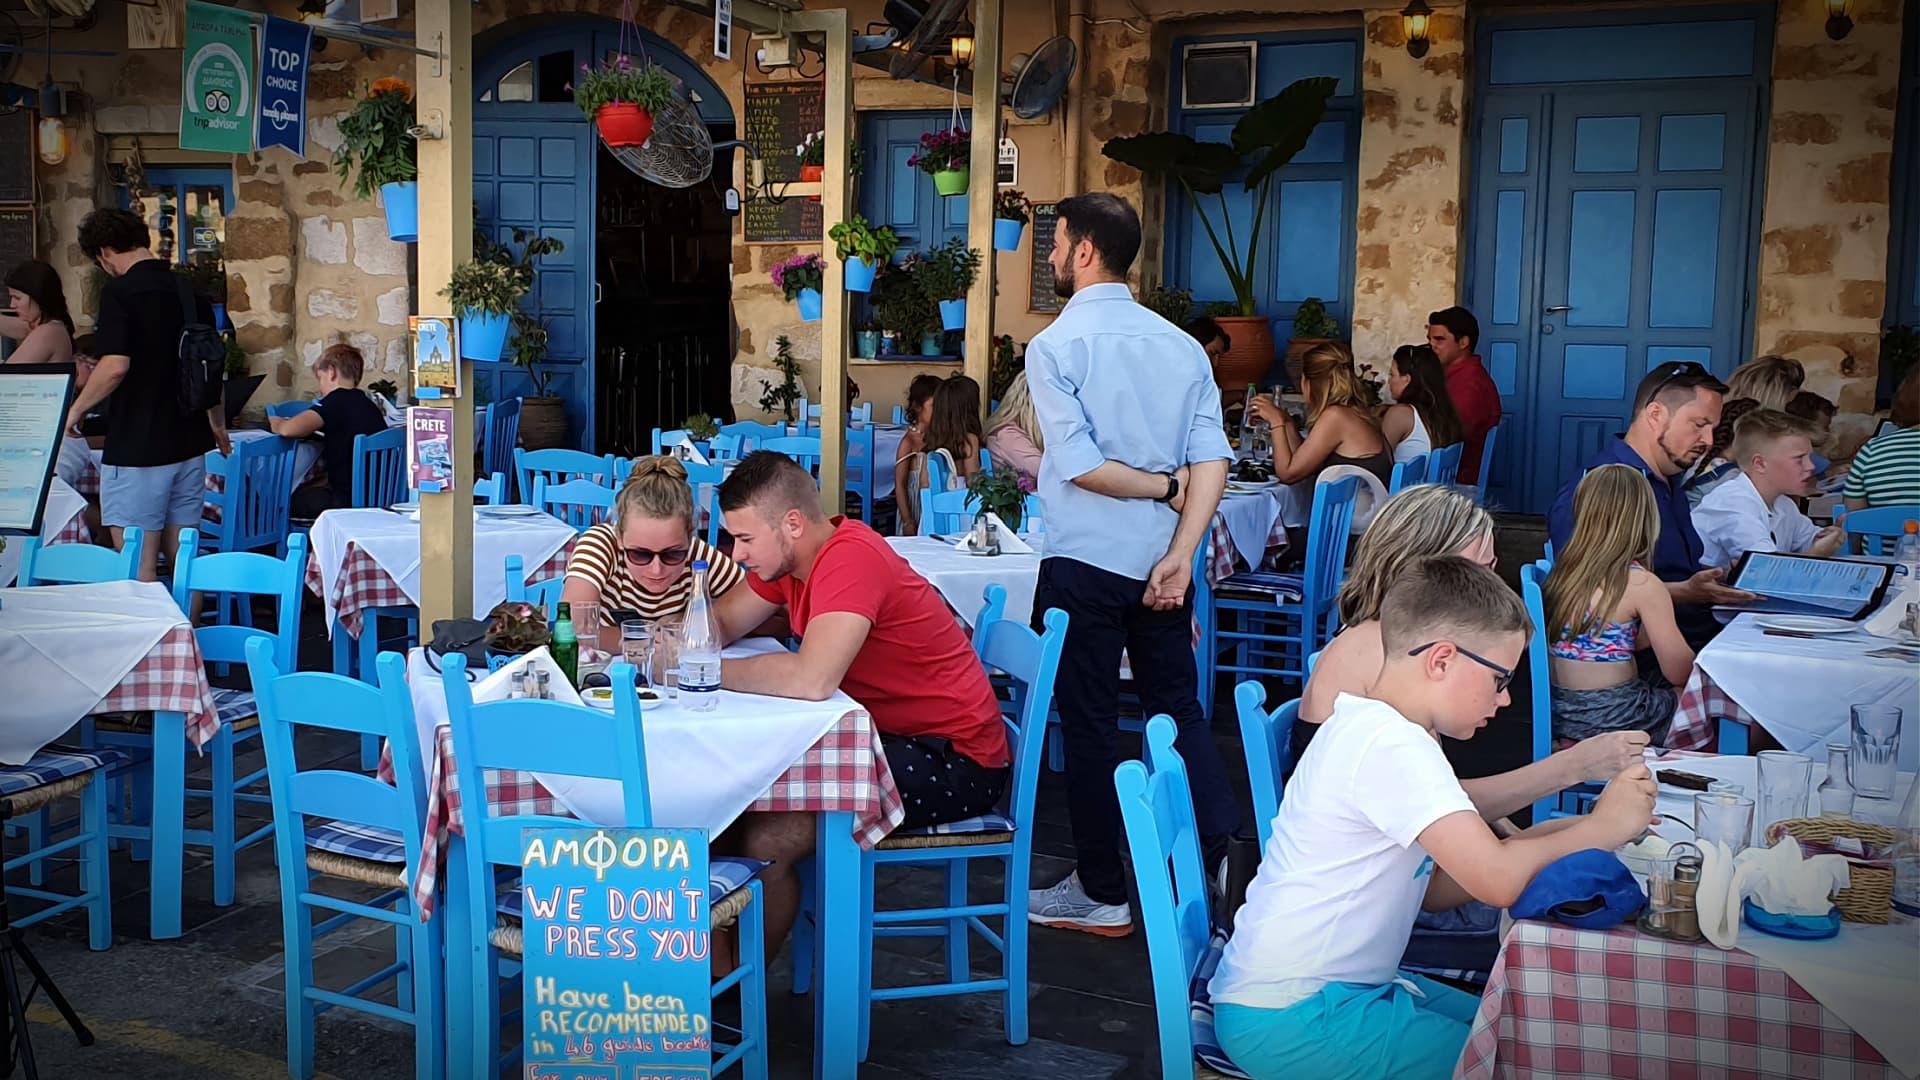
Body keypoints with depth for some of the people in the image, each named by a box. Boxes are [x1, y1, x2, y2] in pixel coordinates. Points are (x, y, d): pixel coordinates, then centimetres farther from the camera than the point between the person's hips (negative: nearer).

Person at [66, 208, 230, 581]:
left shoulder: (120, 293, -11)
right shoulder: (190, 292, 10)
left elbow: (115, 367, -21)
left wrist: (77, 409, -4)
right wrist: (218, 427, 30)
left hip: (136, 450, -7)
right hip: (189, 445, 7)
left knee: (139, 569, -2)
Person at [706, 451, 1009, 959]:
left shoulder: (850, 558, -24)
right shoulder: (791, 555, 5)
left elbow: (813, 681, -36)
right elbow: (720, 622, 10)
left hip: (953, 762, -10)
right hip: (892, 734, 10)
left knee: (764, 839, -19)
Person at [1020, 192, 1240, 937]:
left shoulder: (1055, 346, -10)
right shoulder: (1181, 344, 6)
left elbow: (1078, 463, -18)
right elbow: (1213, 460, -4)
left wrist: (1162, 485, -6)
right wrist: (1180, 555, -9)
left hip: (1084, 564, -5)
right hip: (1161, 562, 5)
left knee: (1089, 724, 5)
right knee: (1178, 708, 15)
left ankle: (1101, 896, 15)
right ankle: (1224, 863, 10)